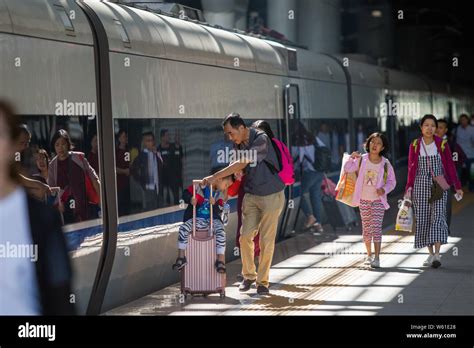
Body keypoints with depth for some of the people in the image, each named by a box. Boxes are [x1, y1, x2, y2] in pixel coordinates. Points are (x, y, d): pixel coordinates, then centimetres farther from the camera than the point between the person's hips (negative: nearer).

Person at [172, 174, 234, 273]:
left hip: (213, 219, 1)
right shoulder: (200, 186, -5)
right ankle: (181, 257, -13)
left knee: (221, 231, -29)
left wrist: (214, 204, -22)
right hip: (197, 219, -1)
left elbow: (219, 212, -1)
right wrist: (190, 199, -22)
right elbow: (185, 194, -1)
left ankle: (220, 261, -25)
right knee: (183, 228, -26)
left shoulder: (221, 194, 5)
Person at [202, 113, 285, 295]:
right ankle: (248, 276, 15)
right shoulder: (239, 143, 2)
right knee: (245, 236, -1)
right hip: (251, 196, 6)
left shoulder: (261, 139, -21)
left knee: (266, 241, -2)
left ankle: (262, 281, 9)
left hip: (271, 196, -6)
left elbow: (242, 164, -25)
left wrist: (215, 177, -25)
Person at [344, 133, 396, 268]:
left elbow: (392, 181, 2)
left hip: (378, 200, -2)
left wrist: (384, 189, -17)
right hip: (363, 200, 2)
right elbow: (347, 169, -8)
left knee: (376, 227, -11)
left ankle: (377, 258, -10)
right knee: (366, 228, 10)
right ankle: (369, 255, 24)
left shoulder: (385, 164, -5)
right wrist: (352, 158, -25)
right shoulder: (361, 160, -2)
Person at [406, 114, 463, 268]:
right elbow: (411, 168, 7)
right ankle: (430, 253, 11)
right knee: (423, 219, 1)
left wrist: (457, 186, 4)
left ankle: (437, 254, -21)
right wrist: (409, 187, 0)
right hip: (420, 186, 2)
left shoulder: (442, 145, 1)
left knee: (438, 217, -13)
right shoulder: (415, 145, 4)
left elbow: (450, 166, 4)